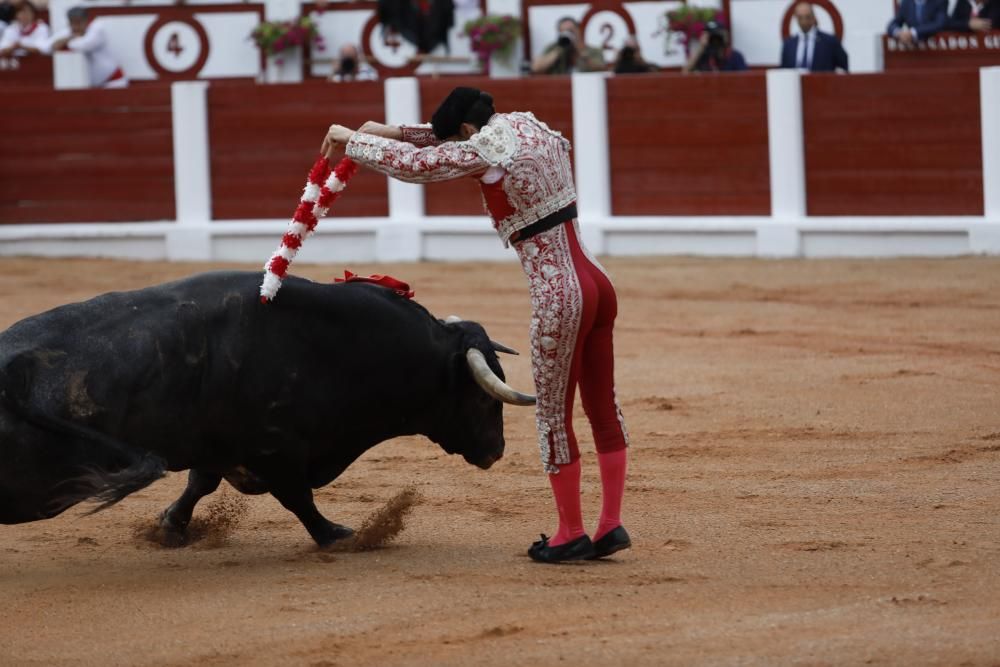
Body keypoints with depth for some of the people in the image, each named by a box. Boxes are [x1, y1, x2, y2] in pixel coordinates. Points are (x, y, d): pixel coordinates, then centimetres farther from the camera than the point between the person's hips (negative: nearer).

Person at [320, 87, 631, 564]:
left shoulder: (484, 153, -12)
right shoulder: (528, 127, 12)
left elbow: (411, 164, -5)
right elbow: (452, 142, 28)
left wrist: (352, 139, 9)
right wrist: (394, 131, 22)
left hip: (557, 299, -9)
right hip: (597, 283, 9)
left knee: (553, 415, 4)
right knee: (602, 405, 14)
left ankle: (571, 534, 12)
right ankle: (611, 524, 16)